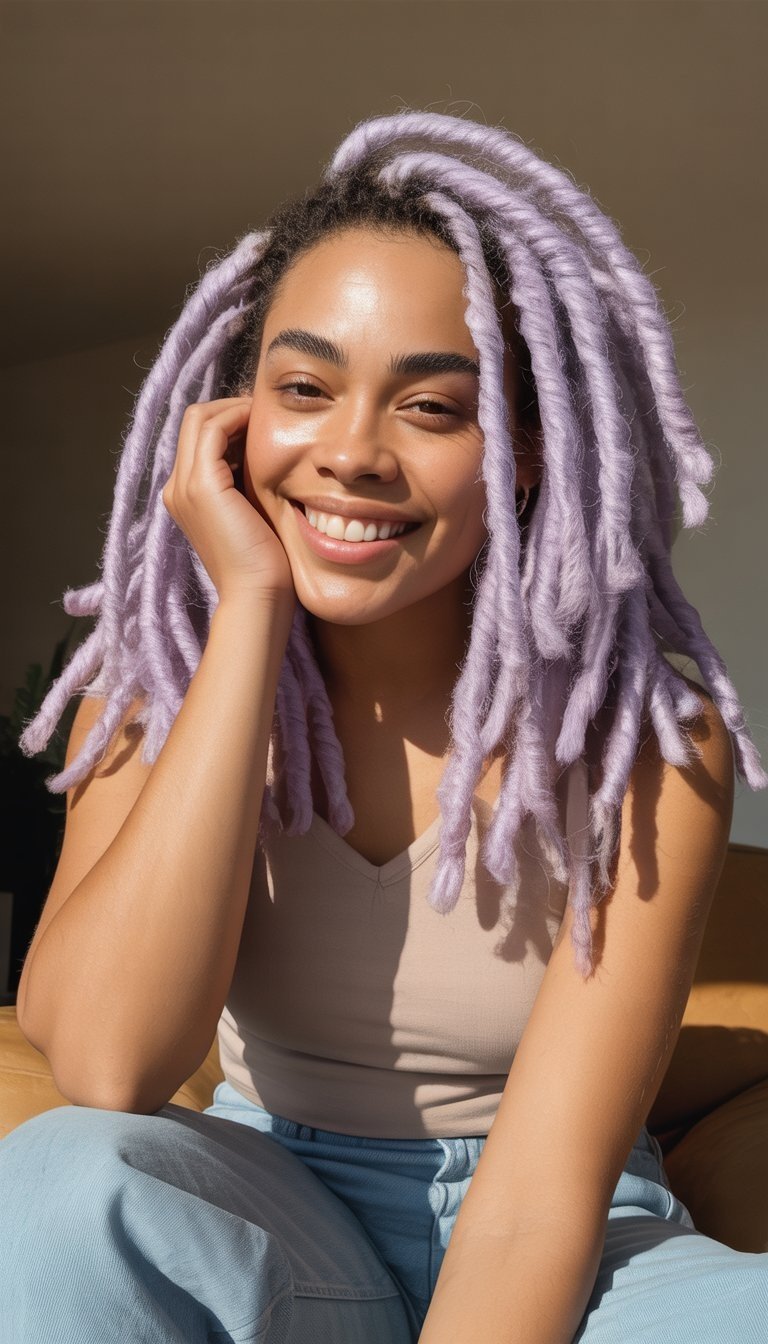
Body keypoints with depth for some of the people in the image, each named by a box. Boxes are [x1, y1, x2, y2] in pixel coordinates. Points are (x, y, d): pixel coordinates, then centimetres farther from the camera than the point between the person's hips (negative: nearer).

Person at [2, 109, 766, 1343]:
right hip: (259, 1235, 3)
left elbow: (543, 1195, -20)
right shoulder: (154, 686, -8)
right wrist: (250, 605, -24)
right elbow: (104, 1067, -25)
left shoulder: (646, 740, -15)